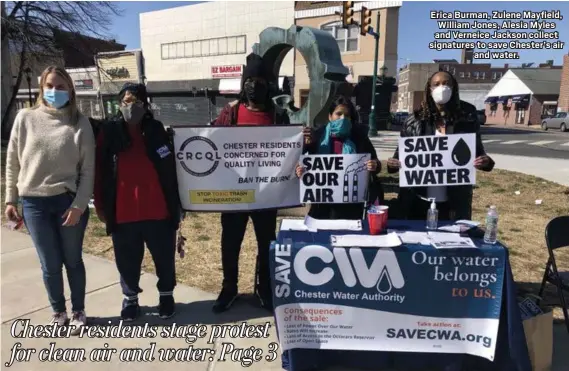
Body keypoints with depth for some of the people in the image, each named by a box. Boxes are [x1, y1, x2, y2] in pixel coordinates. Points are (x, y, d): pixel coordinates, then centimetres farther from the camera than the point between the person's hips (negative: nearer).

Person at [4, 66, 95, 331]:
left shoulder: (80, 123, -3)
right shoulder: (26, 118, 1)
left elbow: (88, 169, -4)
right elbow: (12, 162, 7)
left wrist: (79, 205, -10)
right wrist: (10, 200, 6)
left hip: (69, 201, -1)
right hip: (34, 203, 1)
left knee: (73, 261, 11)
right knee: (50, 265, 8)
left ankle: (78, 311, 31)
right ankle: (58, 312, 31)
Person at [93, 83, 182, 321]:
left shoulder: (157, 131, 2)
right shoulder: (109, 132, 0)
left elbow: (171, 171, 3)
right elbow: (100, 173, 1)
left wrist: (176, 204, 2)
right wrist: (101, 206, -1)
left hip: (158, 211, 0)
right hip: (123, 213, 0)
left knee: (164, 258, 12)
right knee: (127, 261, 13)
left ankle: (166, 295, 34)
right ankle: (130, 298, 35)